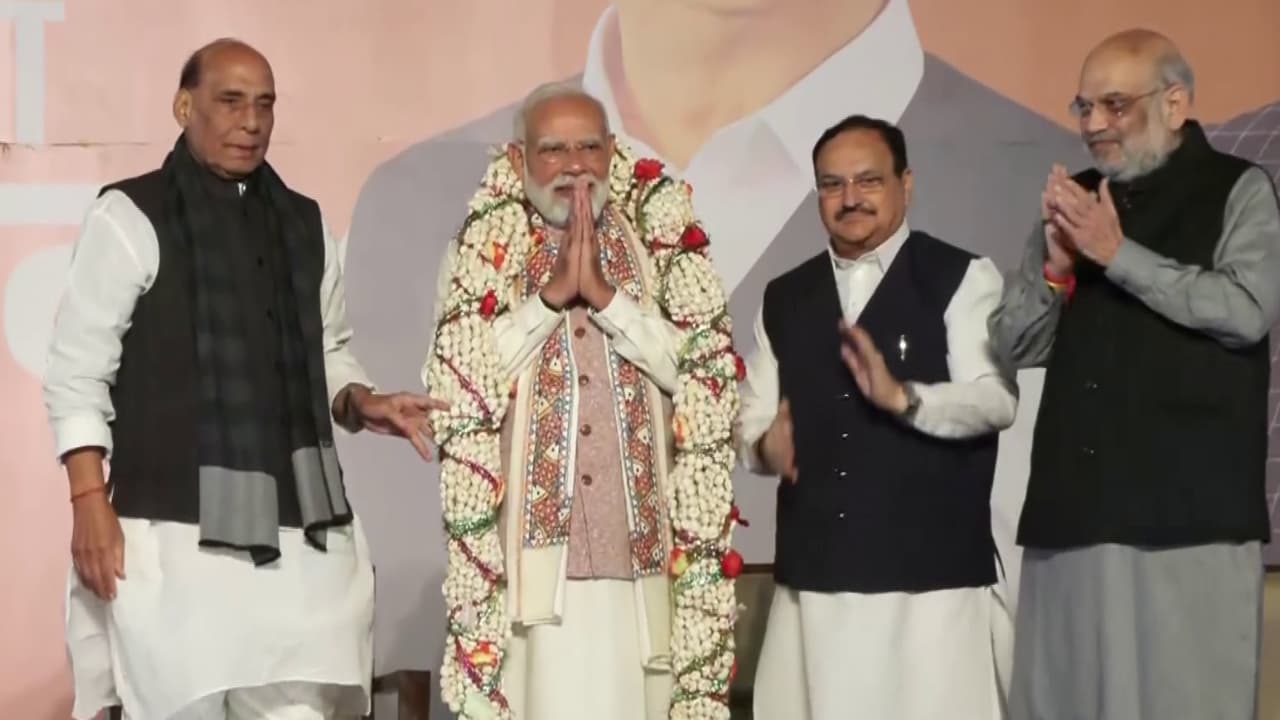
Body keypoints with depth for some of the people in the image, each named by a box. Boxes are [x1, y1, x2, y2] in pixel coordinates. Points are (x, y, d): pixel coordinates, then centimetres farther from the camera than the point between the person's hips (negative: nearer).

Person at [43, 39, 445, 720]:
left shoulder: (303, 224, 14)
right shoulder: (130, 217, -2)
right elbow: (77, 372, -3)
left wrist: (362, 404, 2)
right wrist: (90, 499, -10)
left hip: (299, 523, 5)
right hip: (176, 528, -4)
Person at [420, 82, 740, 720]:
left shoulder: (656, 245, 9)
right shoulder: (484, 249, 6)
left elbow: (694, 367, -2)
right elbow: (455, 385, -6)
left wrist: (603, 294, -11)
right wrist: (551, 294, -11)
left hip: (633, 545, 2)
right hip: (530, 543, -1)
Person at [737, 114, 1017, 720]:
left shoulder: (963, 279, 0)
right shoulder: (783, 298, 16)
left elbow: (996, 398, -10)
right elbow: (751, 414, 15)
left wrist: (904, 397, -26)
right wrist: (765, 443, -7)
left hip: (931, 574, -4)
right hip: (813, 574, 4)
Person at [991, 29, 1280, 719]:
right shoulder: (1073, 201, 14)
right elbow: (1015, 344, 13)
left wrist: (1118, 254, -12)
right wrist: (1057, 266, -5)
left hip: (1189, 507, -4)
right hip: (1075, 506, 4)